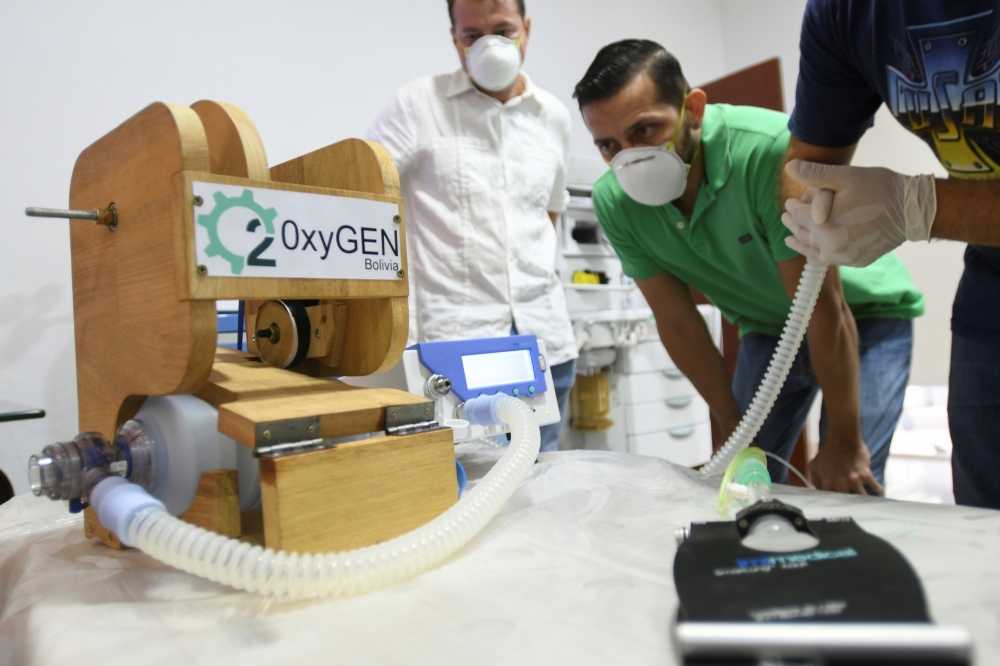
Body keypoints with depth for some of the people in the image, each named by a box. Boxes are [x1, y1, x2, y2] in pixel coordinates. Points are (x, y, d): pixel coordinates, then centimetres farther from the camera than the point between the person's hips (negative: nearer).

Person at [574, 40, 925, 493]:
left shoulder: (772, 150, -35)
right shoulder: (613, 202, -18)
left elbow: (825, 310, -29)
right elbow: (677, 323, -11)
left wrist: (844, 443, -21)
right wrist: (737, 433, -6)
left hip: (863, 315, -4)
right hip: (767, 330, 4)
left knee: (846, 483, -12)